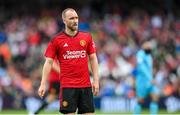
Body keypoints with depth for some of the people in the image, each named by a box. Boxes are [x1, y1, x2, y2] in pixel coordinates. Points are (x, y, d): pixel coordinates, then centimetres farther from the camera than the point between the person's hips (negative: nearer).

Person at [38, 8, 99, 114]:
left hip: (86, 85, 3)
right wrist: (43, 84, -6)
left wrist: (96, 80, 3)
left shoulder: (87, 37, 7)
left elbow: (93, 58, 11)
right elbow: (49, 62, 1)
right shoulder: (56, 40, 0)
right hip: (67, 86, -3)